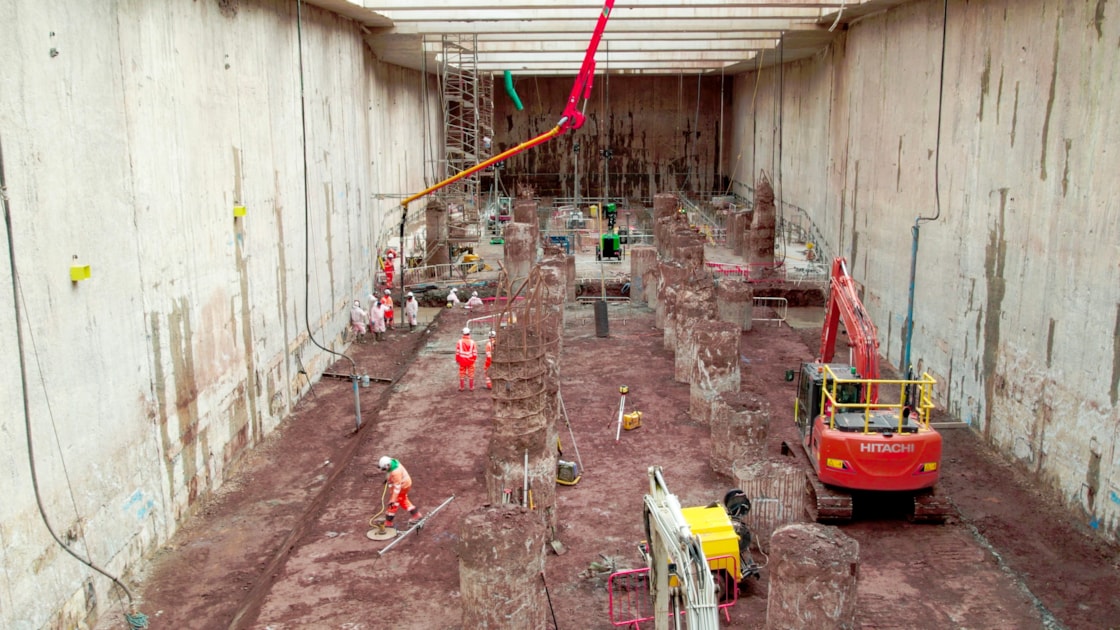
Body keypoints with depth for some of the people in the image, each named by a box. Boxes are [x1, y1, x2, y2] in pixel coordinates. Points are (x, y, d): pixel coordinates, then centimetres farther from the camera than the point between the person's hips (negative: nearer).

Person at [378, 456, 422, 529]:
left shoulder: (395, 472, -39)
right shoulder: (391, 462, -12)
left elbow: (397, 487, -37)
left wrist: (393, 500, -36)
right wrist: (387, 478, 29)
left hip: (402, 486, -10)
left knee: (393, 505, 1)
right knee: (403, 501, 26)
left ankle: (388, 524, 13)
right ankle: (417, 515, 37)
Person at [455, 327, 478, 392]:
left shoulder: (460, 341, -8)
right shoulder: (472, 342, -9)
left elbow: (457, 352, -4)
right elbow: (475, 352, -5)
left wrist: (457, 360, 8)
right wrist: (474, 359, 10)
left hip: (462, 360, 0)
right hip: (470, 360, 0)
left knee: (462, 374, 12)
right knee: (471, 374, 11)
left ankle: (461, 387, 17)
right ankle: (471, 387, 15)